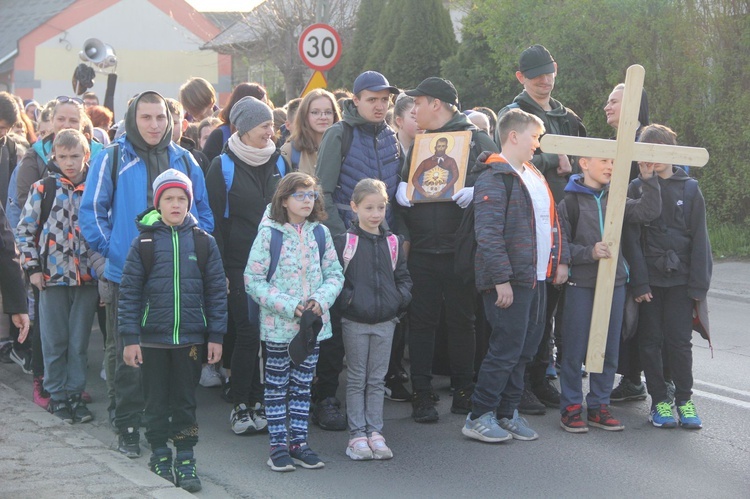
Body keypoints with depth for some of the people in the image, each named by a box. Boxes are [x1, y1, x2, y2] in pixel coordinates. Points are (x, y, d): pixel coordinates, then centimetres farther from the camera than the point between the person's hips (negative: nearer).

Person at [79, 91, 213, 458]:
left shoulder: (183, 160, 8)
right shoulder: (113, 159, -2)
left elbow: (203, 210, 14)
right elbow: (92, 210, -1)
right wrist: (110, 249, -8)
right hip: (124, 274, -3)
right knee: (125, 354, 2)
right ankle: (127, 425, 11)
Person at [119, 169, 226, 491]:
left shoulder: (203, 242, 2)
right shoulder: (144, 243, -1)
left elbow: (216, 291, 3)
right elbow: (129, 292, -1)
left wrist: (216, 336, 0)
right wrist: (130, 338, -6)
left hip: (190, 337, 0)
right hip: (152, 337, 0)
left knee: (185, 400, 7)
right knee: (156, 399, 9)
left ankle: (185, 458, 15)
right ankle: (159, 453, 22)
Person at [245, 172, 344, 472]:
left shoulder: (320, 233, 4)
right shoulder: (269, 234, -9)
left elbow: (335, 274, 7)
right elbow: (253, 281, -10)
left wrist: (321, 300, -12)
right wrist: (288, 306, -17)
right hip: (278, 325, -4)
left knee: (302, 385, 12)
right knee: (277, 386, 5)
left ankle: (298, 442, 20)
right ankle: (278, 445, 13)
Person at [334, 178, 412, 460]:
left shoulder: (393, 243, 8)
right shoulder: (343, 242, -5)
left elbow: (403, 277, 14)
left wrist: (401, 298, -3)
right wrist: (348, 299, -18)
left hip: (385, 321, 4)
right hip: (354, 321, -4)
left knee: (377, 380, 8)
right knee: (356, 379, 4)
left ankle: (375, 432, 14)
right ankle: (357, 435, 8)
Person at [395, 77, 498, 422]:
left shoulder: (477, 141, 0)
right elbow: (404, 186, 20)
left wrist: (474, 193, -23)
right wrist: (402, 192, -1)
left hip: (461, 248, -4)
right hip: (422, 248, 4)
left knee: (462, 319, 6)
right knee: (422, 321, 3)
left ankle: (463, 390, 17)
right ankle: (422, 394, 8)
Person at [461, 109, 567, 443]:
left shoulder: (534, 175, 17)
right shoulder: (494, 178, -13)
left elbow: (553, 221, 25)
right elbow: (488, 233, -20)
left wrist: (561, 260, 16)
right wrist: (502, 279, -22)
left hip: (537, 278, 9)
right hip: (510, 280, -9)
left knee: (526, 347, 11)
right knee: (506, 349, -8)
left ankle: (507, 413, 20)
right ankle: (479, 417, 1)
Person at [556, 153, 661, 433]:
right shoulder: (569, 202, -4)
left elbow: (649, 211, -2)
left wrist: (648, 179, -11)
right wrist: (589, 253, -20)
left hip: (614, 283, 5)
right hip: (580, 284, -5)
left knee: (609, 349, 9)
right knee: (575, 349, 1)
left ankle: (599, 406, 20)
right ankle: (571, 407, 12)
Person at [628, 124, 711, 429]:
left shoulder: (689, 189, 3)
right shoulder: (637, 188, 2)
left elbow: (699, 239, 2)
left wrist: (699, 284, -3)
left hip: (679, 279, 0)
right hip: (647, 278, 0)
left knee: (680, 341, 0)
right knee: (651, 341, 5)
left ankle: (684, 400, 14)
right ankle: (659, 401, 16)